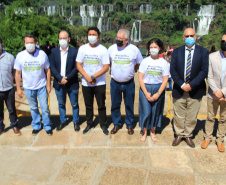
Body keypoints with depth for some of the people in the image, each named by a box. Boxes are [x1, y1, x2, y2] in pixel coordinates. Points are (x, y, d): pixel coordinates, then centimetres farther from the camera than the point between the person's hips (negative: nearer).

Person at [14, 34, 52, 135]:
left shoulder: (42, 54, -8)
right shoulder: (20, 56, -5)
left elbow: (48, 70, 0)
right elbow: (18, 73, 2)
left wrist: (48, 85, -1)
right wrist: (18, 88, 2)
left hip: (41, 86, -1)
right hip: (28, 88, 1)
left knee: (45, 108, 3)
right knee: (33, 108, 15)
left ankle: (48, 126, 22)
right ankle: (36, 126, 33)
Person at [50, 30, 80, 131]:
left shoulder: (74, 51, -5)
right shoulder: (54, 51, 3)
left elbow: (76, 67, -9)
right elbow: (52, 67, -3)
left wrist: (67, 78, -17)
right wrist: (60, 78, -15)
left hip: (72, 84, -2)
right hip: (59, 83, 3)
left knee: (74, 104, 10)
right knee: (61, 104, 16)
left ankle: (76, 122, 27)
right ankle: (62, 121, 33)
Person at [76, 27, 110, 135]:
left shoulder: (103, 50, -4)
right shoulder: (82, 48, 3)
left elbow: (106, 67, -9)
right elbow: (79, 65, 1)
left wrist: (93, 77, -16)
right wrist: (87, 77, -12)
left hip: (99, 83, -2)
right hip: (86, 83, 3)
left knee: (101, 105, 5)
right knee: (88, 105, 14)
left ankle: (103, 125, 22)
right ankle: (89, 124, 30)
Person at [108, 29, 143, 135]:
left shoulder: (134, 49, -6)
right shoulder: (111, 48, -2)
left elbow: (139, 63, 8)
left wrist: (133, 70, 5)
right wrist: (115, 70, 9)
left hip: (129, 83, -1)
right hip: (115, 82, 2)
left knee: (129, 105, 9)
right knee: (115, 105, 10)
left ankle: (130, 125, 27)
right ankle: (116, 124, 27)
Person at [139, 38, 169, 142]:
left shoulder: (164, 62, 0)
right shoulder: (145, 61, -1)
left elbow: (165, 80, -3)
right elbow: (140, 78, -3)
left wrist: (158, 94, -12)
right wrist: (146, 93, -11)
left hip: (158, 90, 1)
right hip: (145, 88, -1)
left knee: (156, 111, 9)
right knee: (146, 111, -1)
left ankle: (153, 132, 27)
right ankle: (144, 132, 19)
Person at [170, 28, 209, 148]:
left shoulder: (203, 52, -1)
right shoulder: (177, 52, 3)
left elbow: (204, 71, -8)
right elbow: (173, 70, -3)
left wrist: (191, 85, -17)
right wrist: (181, 85, -14)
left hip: (195, 91, 0)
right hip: (179, 90, 1)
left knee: (192, 116, 10)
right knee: (178, 115, 11)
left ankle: (188, 135, 30)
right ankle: (179, 134, 30)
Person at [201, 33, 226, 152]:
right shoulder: (212, 57, -5)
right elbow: (209, 77, -5)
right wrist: (216, 91, -15)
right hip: (213, 94, 0)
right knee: (210, 117, 12)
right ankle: (207, 138, 29)